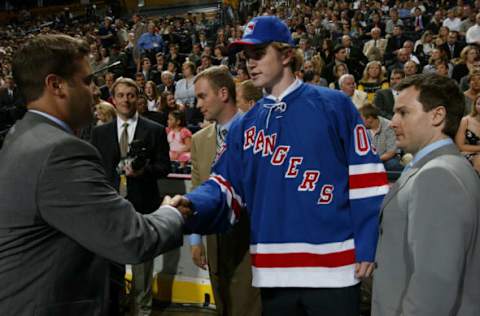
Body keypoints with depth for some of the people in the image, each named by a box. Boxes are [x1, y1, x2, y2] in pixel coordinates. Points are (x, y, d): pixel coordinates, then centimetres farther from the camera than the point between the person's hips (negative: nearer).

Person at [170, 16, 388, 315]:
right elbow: (226, 187, 5)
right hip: (273, 271, 4)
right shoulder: (244, 125, 11)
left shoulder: (333, 105, -2)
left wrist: (368, 248, -9)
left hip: (333, 267, -4)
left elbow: (364, 176, -5)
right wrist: (192, 204, -16)